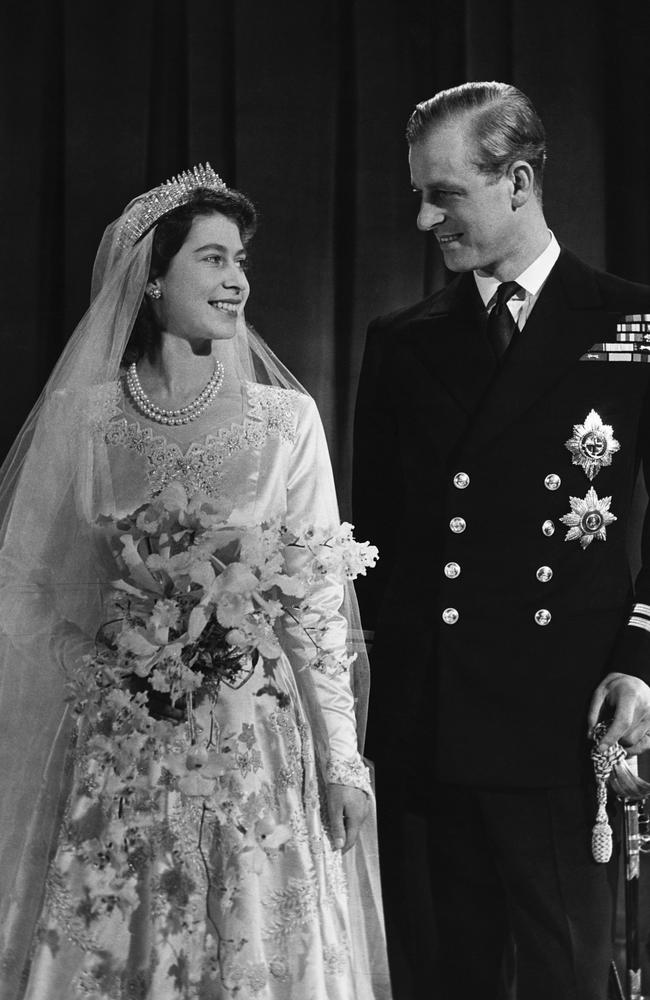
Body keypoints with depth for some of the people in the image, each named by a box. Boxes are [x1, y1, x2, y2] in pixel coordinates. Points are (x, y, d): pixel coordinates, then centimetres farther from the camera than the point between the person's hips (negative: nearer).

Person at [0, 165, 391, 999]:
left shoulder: (285, 419, 0)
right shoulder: (92, 422, 2)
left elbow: (320, 594, 1)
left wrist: (341, 756, -2)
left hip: (255, 744, -1)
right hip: (118, 746, 1)